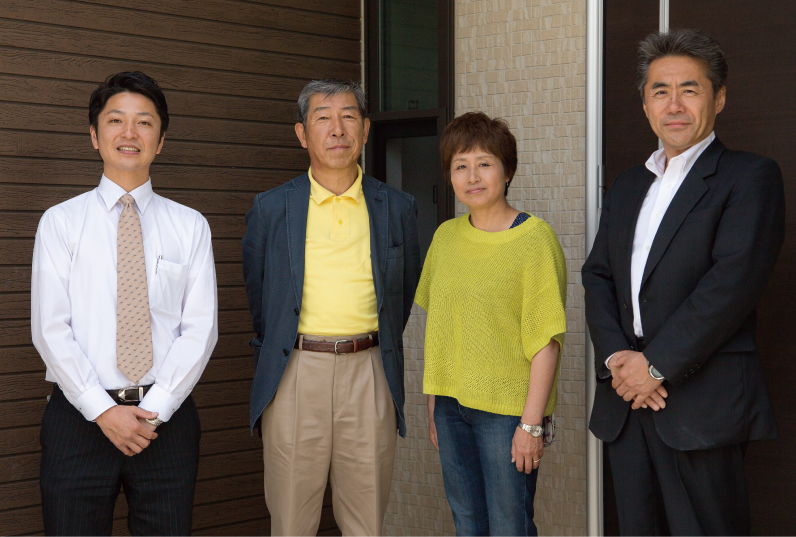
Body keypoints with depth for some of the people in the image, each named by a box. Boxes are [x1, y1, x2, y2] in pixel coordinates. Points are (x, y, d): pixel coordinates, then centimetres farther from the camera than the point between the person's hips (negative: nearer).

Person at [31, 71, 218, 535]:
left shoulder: (189, 226, 8)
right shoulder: (61, 222, 5)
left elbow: (201, 327, 1)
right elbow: (50, 329, -3)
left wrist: (155, 409, -10)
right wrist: (103, 411, -11)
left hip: (167, 419, 1)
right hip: (80, 419, -1)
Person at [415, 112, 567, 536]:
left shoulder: (535, 238, -10)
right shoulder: (445, 237, 8)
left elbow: (547, 339, -13)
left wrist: (532, 423, -15)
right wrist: (433, 404, 12)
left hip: (508, 408, -5)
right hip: (452, 405, 6)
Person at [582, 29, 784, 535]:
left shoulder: (751, 176, -3)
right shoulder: (628, 185, 19)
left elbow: (733, 281, -14)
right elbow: (597, 276, 12)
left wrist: (656, 363, -16)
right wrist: (616, 356, -6)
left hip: (704, 404, -6)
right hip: (626, 401, 6)